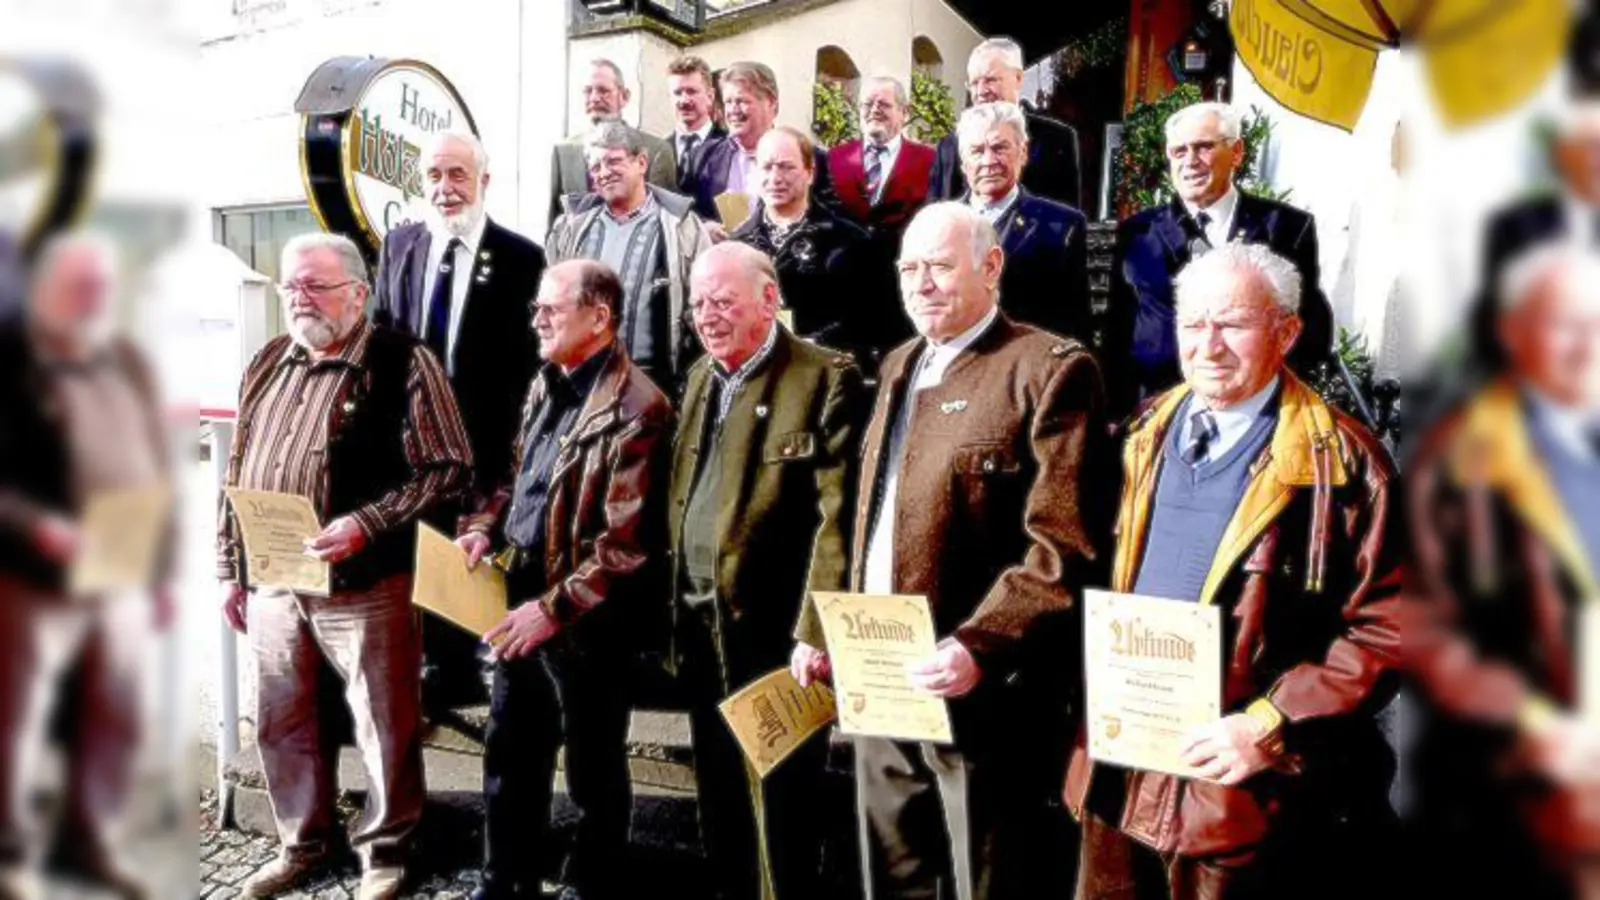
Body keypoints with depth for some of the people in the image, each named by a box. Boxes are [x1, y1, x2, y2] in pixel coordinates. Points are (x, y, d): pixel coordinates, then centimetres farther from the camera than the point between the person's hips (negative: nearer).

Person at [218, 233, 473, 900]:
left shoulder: (404, 363, -8)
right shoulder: (268, 364, 12)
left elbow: (448, 470, -13)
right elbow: (237, 473, 17)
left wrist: (365, 525, -22)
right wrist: (230, 569, 15)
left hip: (365, 585, -6)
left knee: (384, 726, 6)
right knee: (282, 723, 16)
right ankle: (303, 846, 36)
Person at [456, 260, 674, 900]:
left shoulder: (634, 409, -19)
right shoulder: (545, 385, 8)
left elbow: (624, 543, -22)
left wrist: (554, 608, -21)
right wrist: (485, 527, 2)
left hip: (584, 616, -8)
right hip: (522, 590, 8)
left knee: (590, 765, 11)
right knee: (509, 750, 20)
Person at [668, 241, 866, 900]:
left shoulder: (824, 378, -11)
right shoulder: (700, 377, 12)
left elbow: (837, 515, -17)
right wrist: (677, 610, 12)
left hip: (773, 628, -7)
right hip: (700, 624, 7)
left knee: (779, 797, 6)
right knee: (718, 791, 19)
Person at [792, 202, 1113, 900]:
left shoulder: (1050, 368, -10)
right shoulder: (899, 367, 16)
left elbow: (1063, 544, -18)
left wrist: (980, 647, -26)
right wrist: (819, 630, 16)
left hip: (983, 688, -7)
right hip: (880, 679, 8)